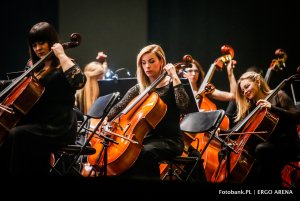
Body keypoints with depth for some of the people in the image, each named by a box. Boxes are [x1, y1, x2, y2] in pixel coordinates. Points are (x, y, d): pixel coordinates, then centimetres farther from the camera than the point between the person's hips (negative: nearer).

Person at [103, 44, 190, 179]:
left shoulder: (171, 85, 0)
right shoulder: (139, 88, 12)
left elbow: (183, 105, -19)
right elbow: (119, 107, 5)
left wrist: (174, 77, -18)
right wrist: (107, 119, -15)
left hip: (169, 140, -4)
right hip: (146, 137, 4)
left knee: (145, 153, -35)